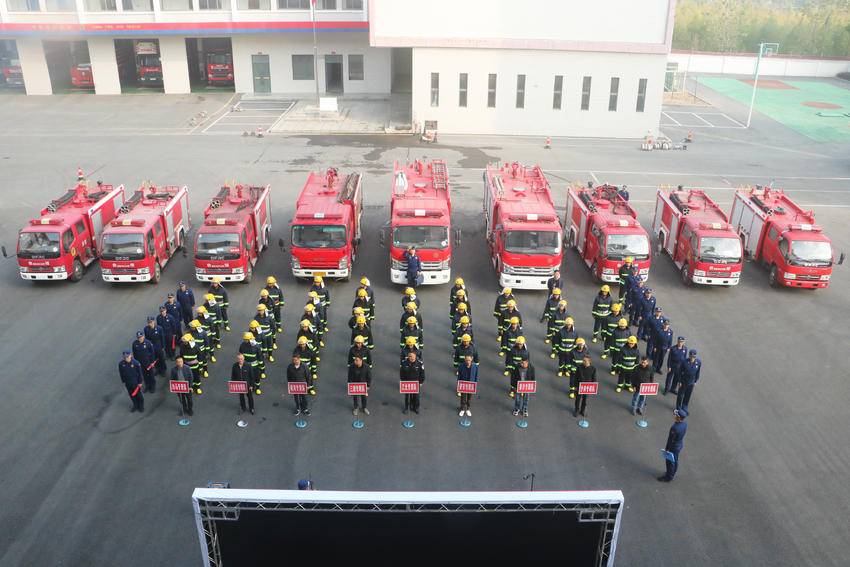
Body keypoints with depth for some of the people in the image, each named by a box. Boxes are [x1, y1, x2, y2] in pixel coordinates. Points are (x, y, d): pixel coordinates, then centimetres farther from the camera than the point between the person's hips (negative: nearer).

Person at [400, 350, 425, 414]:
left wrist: (420, 382, -5)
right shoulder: (404, 363, -13)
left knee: (416, 396, 15)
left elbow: (422, 374, -5)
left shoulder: (419, 363, -16)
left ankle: (416, 407, 34)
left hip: (416, 383, 0)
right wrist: (403, 381, -1)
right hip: (407, 383, 1)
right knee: (407, 396, 16)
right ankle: (406, 407, 33)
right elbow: (401, 373, 0)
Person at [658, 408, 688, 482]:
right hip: (680, 445, 8)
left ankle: (668, 477, 34)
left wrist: (667, 449, -14)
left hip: (673, 447, -8)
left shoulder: (675, 428, -39)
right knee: (675, 460, 28)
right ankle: (673, 473, 49)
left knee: (669, 462, 15)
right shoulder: (685, 423, -17)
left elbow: (671, 440, -26)